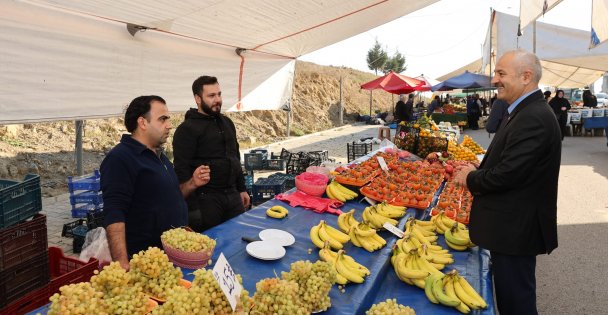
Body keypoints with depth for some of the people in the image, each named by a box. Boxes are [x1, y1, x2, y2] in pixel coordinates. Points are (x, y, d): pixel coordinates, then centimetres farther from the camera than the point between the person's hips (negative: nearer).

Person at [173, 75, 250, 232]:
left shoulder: (227, 122, 12)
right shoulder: (187, 128, -10)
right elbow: (182, 170, -15)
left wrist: (242, 188, 16)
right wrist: (192, 207, -18)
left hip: (233, 195, 7)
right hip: (205, 199, -6)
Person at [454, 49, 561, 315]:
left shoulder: (533, 118, -23)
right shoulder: (524, 111, 11)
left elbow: (507, 174, -27)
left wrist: (470, 179, -10)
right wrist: (477, 171, 0)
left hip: (516, 230, -10)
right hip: (512, 226, 10)